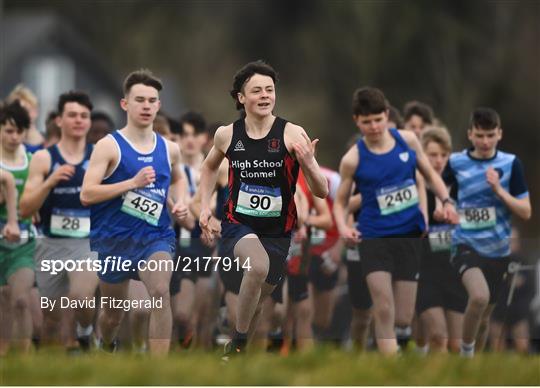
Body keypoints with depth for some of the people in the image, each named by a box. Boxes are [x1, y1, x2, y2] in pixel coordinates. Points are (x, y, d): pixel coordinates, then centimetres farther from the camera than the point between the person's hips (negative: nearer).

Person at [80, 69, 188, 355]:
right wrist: (133, 183, -24)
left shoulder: (168, 149, 5)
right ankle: (107, 349, 51)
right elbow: (86, 194, -17)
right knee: (113, 312, 15)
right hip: (114, 238, -1)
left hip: (155, 236, 1)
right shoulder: (109, 146, -9)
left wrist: (179, 203, 7)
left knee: (160, 294, -26)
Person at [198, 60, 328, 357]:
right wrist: (205, 205, 10)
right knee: (258, 266, -33)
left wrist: (308, 164, -33)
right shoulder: (227, 135, -4)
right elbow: (210, 166, 21)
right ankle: (238, 344, -17)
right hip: (238, 224, -1)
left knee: (255, 300, 12)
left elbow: (322, 193, -15)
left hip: (277, 232, 1)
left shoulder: (292, 134, -13)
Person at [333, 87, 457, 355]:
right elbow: (340, 201, 4)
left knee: (402, 320, 3)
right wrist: (343, 228, -16)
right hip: (374, 236, -3)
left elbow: (430, 174, 13)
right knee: (384, 312, -16)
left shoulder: (407, 140, -1)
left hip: (409, 234, 3)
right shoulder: (353, 159, -7)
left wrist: (446, 202, -4)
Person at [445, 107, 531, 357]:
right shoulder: (456, 163, -3)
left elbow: (526, 212, -5)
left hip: (497, 251, 2)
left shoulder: (510, 164, -4)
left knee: (483, 319, 12)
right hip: (466, 244, -2)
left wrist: (499, 189, -17)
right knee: (479, 296, -30)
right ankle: (466, 350, -9)